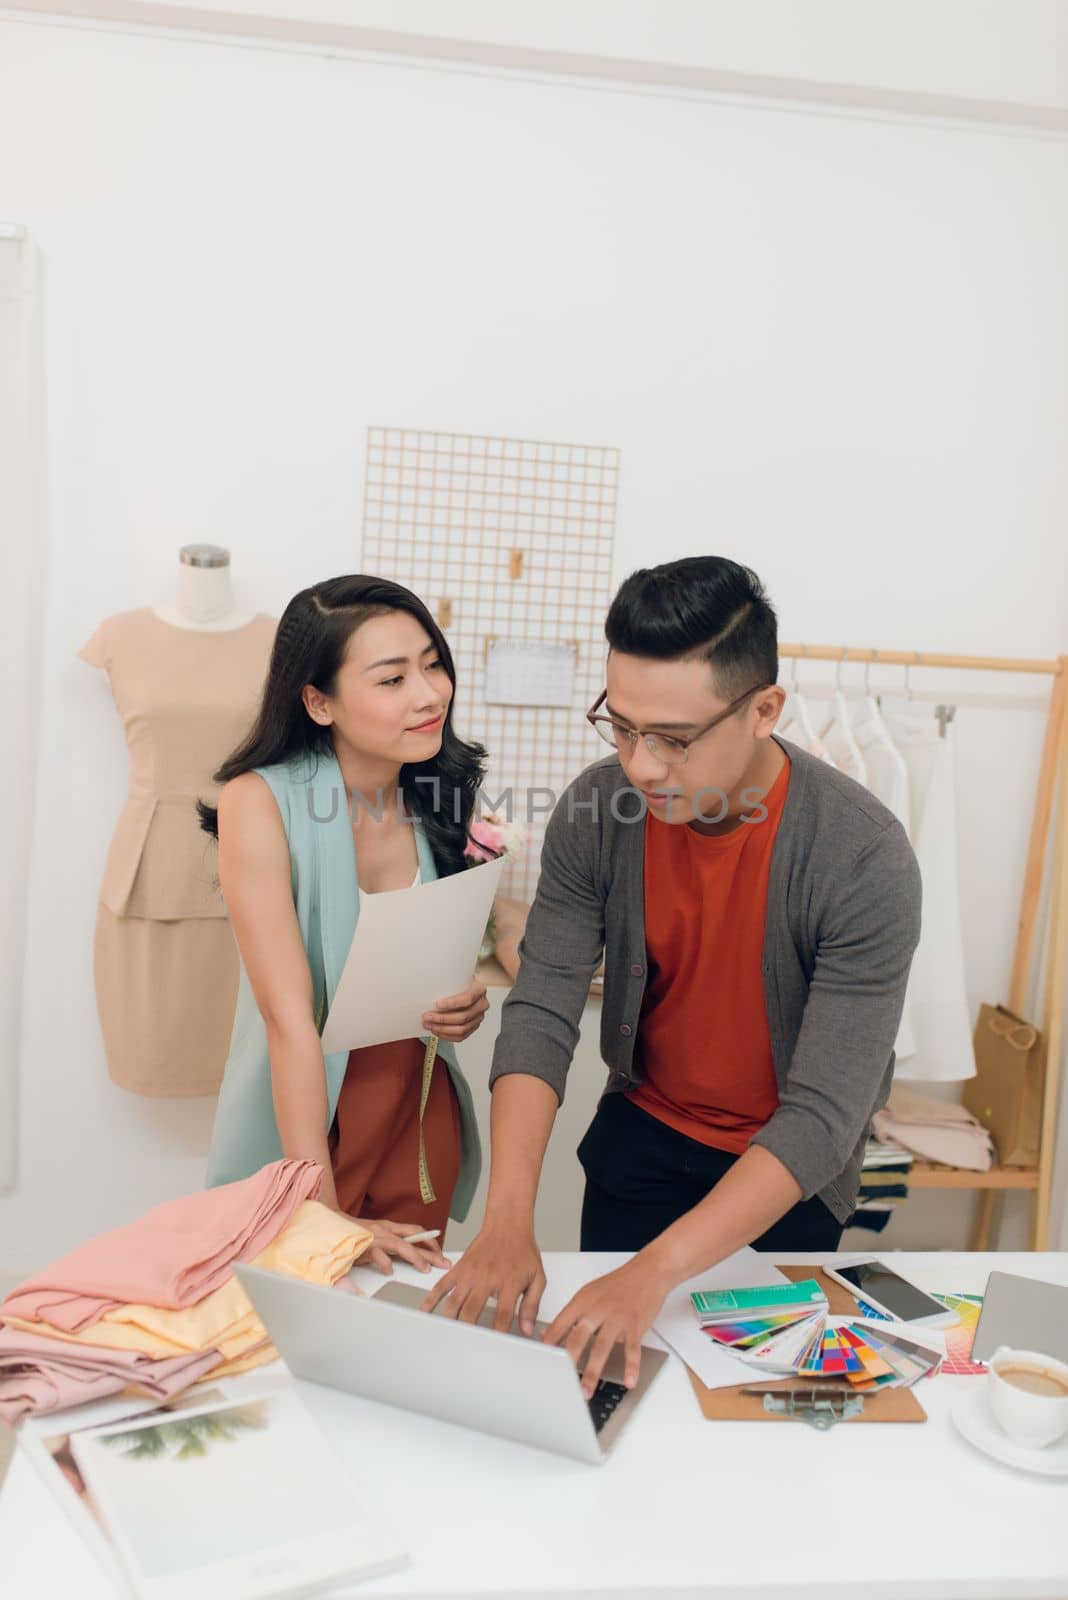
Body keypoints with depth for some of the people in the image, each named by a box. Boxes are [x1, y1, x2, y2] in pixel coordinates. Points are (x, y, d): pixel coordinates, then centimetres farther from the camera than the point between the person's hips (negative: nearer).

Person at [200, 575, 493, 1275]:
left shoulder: (444, 799, -4)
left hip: (422, 1123, 4)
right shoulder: (260, 803, -20)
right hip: (299, 1125, -4)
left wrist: (470, 1004, -11)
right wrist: (326, 1216, -27)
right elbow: (289, 1015, -24)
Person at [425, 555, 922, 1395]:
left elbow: (825, 1113, -33)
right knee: (603, 1372, 17)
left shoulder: (865, 857, -31)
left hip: (787, 1168, -2)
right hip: (643, 1132, 3)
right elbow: (541, 1014, -20)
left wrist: (657, 1272, -42)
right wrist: (507, 1219, -34)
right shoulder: (597, 811, -20)